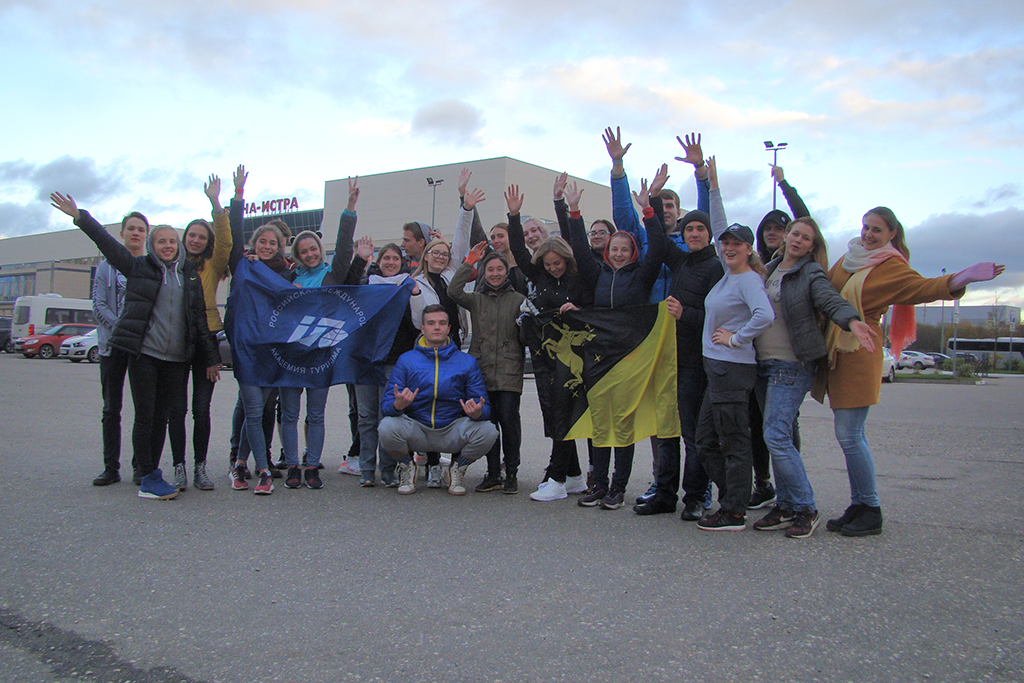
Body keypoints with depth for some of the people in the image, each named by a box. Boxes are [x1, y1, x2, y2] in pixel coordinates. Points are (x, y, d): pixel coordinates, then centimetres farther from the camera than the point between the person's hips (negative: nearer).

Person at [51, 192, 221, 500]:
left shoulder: (190, 275, 11)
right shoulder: (139, 267, 5)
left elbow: (200, 317, 12)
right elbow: (108, 244, -1)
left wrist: (211, 357, 10)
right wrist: (80, 217, -11)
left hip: (177, 357, 3)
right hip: (144, 354, -2)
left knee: (161, 417, 8)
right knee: (145, 417, -3)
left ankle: (151, 473, 18)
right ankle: (149, 480, 2)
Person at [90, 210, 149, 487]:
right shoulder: (107, 266, 10)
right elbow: (99, 305, 2)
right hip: (113, 344, 1)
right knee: (111, 409, 3)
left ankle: (141, 465, 9)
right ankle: (111, 467, 9)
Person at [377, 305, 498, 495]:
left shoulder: (467, 362, 3)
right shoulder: (406, 360, 2)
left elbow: (484, 408, -1)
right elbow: (386, 405, -4)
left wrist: (477, 413, -26)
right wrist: (397, 405, -29)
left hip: (453, 432, 0)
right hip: (416, 430, 0)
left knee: (487, 431, -27)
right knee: (387, 427, -30)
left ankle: (458, 468, 6)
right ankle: (407, 466, 5)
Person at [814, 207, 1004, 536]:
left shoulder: (891, 266, -3)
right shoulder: (849, 259, 16)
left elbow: (922, 287, -20)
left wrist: (959, 279, -37)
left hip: (859, 354, -7)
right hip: (835, 352, 7)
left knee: (849, 434, -9)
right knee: (851, 434, 10)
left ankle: (871, 512, 2)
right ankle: (857, 507, 17)